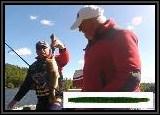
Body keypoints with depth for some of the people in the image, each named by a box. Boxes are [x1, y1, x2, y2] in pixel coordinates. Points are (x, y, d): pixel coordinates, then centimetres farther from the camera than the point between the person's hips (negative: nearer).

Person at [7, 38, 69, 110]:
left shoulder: (55, 60, -1)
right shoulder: (33, 67, 14)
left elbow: (65, 59, -24)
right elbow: (26, 84, 19)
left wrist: (62, 47, -46)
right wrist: (16, 99, 18)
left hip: (55, 99, -6)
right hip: (41, 101, 6)